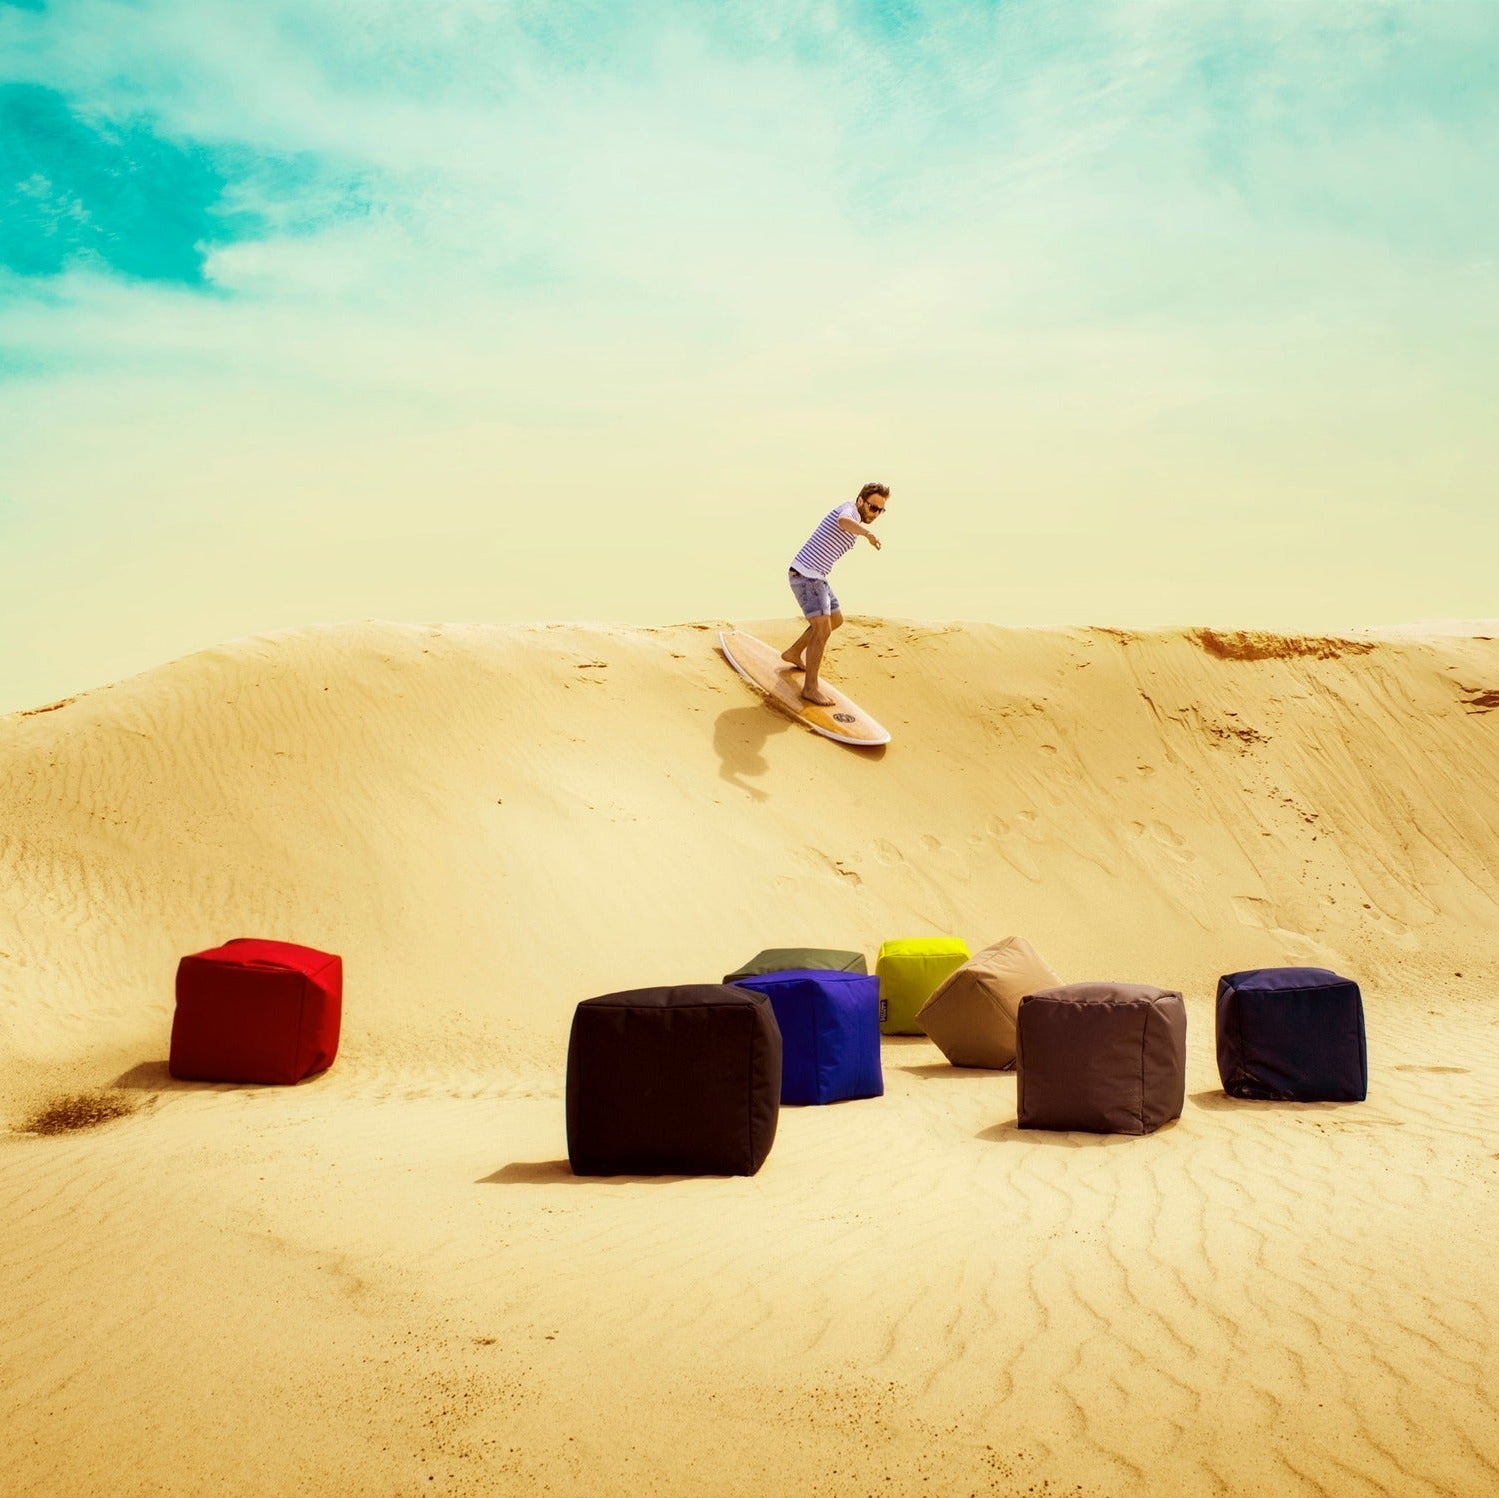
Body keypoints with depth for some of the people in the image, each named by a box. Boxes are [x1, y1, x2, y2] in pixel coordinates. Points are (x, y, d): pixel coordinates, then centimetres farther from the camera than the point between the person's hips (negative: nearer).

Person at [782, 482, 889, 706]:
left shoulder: (854, 522, 15)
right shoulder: (849, 509, -15)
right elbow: (843, 521, -41)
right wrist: (868, 533, -60)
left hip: (816, 577, 10)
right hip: (805, 576, -10)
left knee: (835, 619, 24)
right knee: (822, 629, -15)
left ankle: (794, 654, 39)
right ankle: (810, 687, -8)